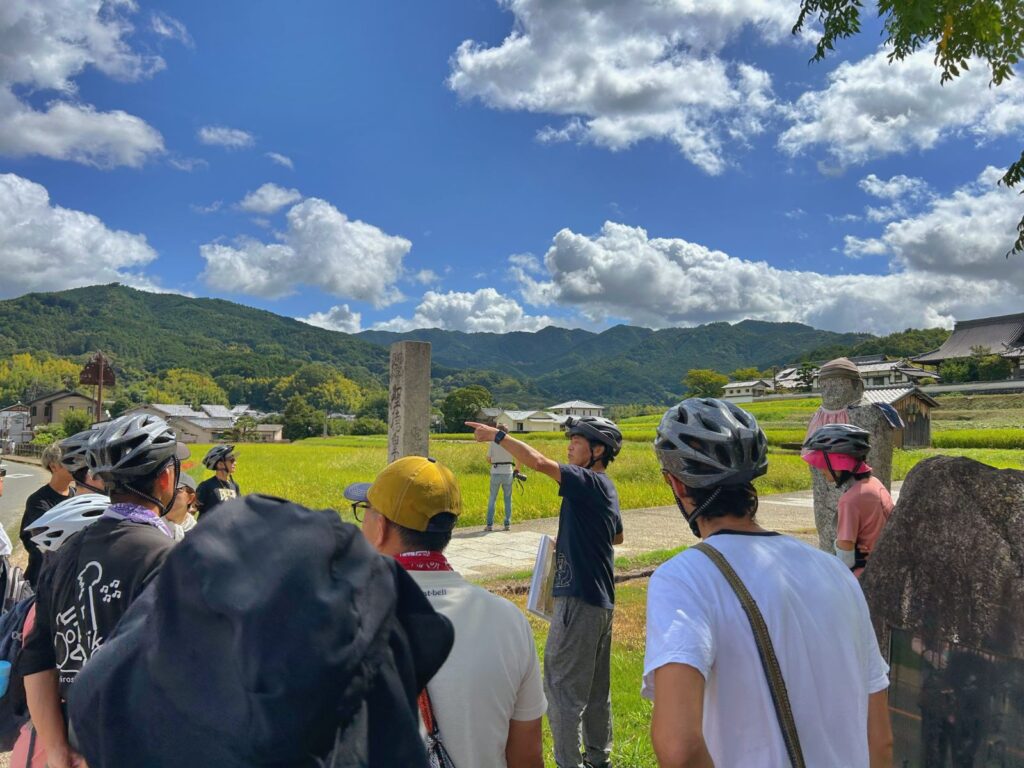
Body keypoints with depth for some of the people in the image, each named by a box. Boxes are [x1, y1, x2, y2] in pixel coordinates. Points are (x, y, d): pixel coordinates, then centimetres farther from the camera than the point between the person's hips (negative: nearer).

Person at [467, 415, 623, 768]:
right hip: (600, 600, 10)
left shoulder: (590, 483, -17)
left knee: (562, 687, 0)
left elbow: (538, 462, -30)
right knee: (596, 686, 20)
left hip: (579, 600, -10)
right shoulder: (606, 489, 11)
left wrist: (497, 435, -22)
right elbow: (617, 536, 26)